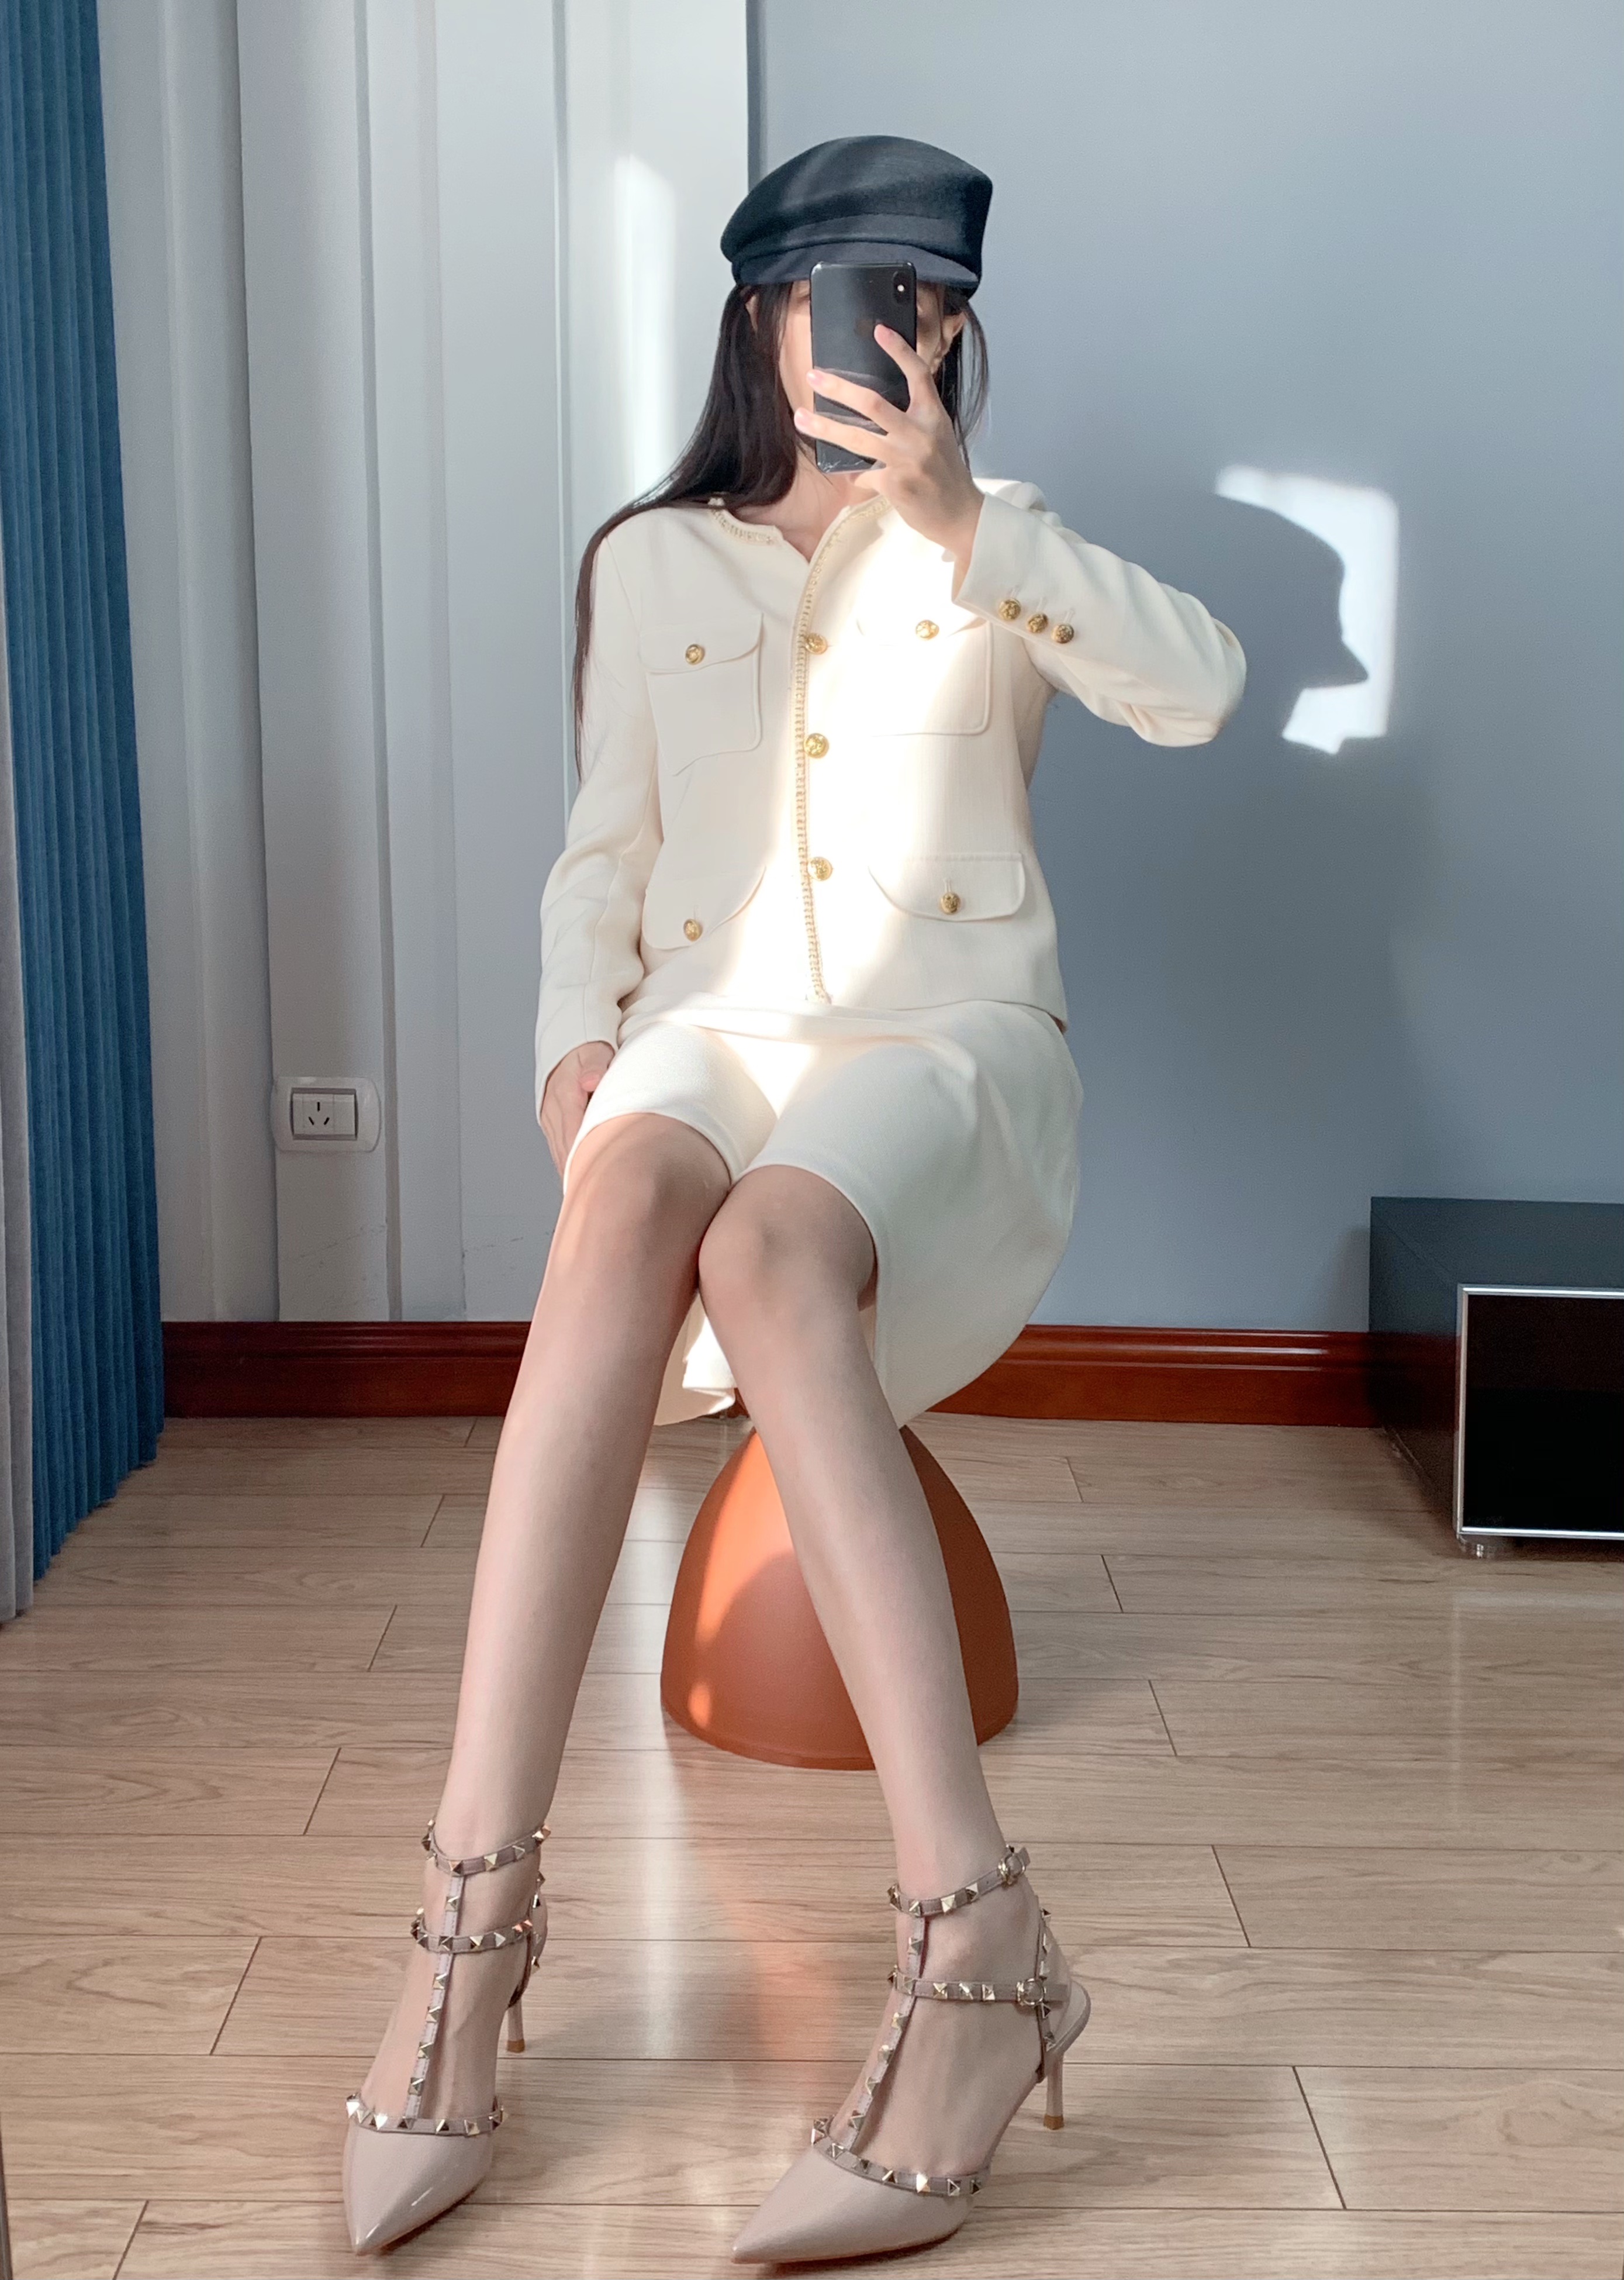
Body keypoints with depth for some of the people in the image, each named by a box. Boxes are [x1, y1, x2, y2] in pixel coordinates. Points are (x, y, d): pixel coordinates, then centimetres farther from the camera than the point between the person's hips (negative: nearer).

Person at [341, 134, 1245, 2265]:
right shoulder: (650, 565, 17)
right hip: (715, 1033, 2)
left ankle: (971, 1933, -44)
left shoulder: (994, 551, 13)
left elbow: (1200, 684, -6)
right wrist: (575, 1033, -2)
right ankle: (477, 1893, -43)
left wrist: (965, 522, -16)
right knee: (620, 1205, -37)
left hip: (947, 1040, -1)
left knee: (764, 1249, -38)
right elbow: (604, 851, 18)